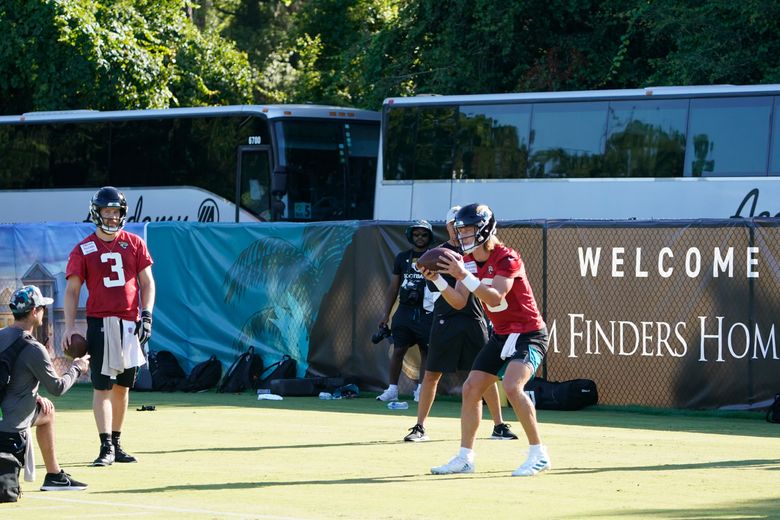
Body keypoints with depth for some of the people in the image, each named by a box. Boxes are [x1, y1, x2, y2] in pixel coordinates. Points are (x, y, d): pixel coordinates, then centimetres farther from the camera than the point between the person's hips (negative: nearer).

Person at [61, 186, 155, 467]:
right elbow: (72, 290, 0)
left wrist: (146, 314, -4)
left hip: (130, 322, 3)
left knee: (123, 385, 9)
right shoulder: (83, 249, 2)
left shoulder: (134, 243, 8)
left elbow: (147, 282, 9)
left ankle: (116, 444, 19)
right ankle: (106, 447, -11)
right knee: (102, 385, -8)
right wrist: (69, 327, -10)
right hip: (100, 322, -3)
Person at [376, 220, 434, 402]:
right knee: (398, 350, 0)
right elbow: (393, 288, 14)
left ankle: (421, 389, 8)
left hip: (426, 312, -2)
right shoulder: (402, 257, 11)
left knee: (426, 351, 1)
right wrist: (386, 314, 9)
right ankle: (392, 389, 4)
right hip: (404, 310, 2)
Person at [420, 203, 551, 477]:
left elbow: (495, 297, -32)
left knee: (512, 386, -27)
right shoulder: (467, 261, 4)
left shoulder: (507, 258, -20)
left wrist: (463, 275, -40)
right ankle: (465, 458, 15)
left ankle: (538, 454, -18)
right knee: (471, 388, 5)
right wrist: (436, 279, -16)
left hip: (528, 334, -9)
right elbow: (459, 302, -1)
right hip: (501, 335, 9)